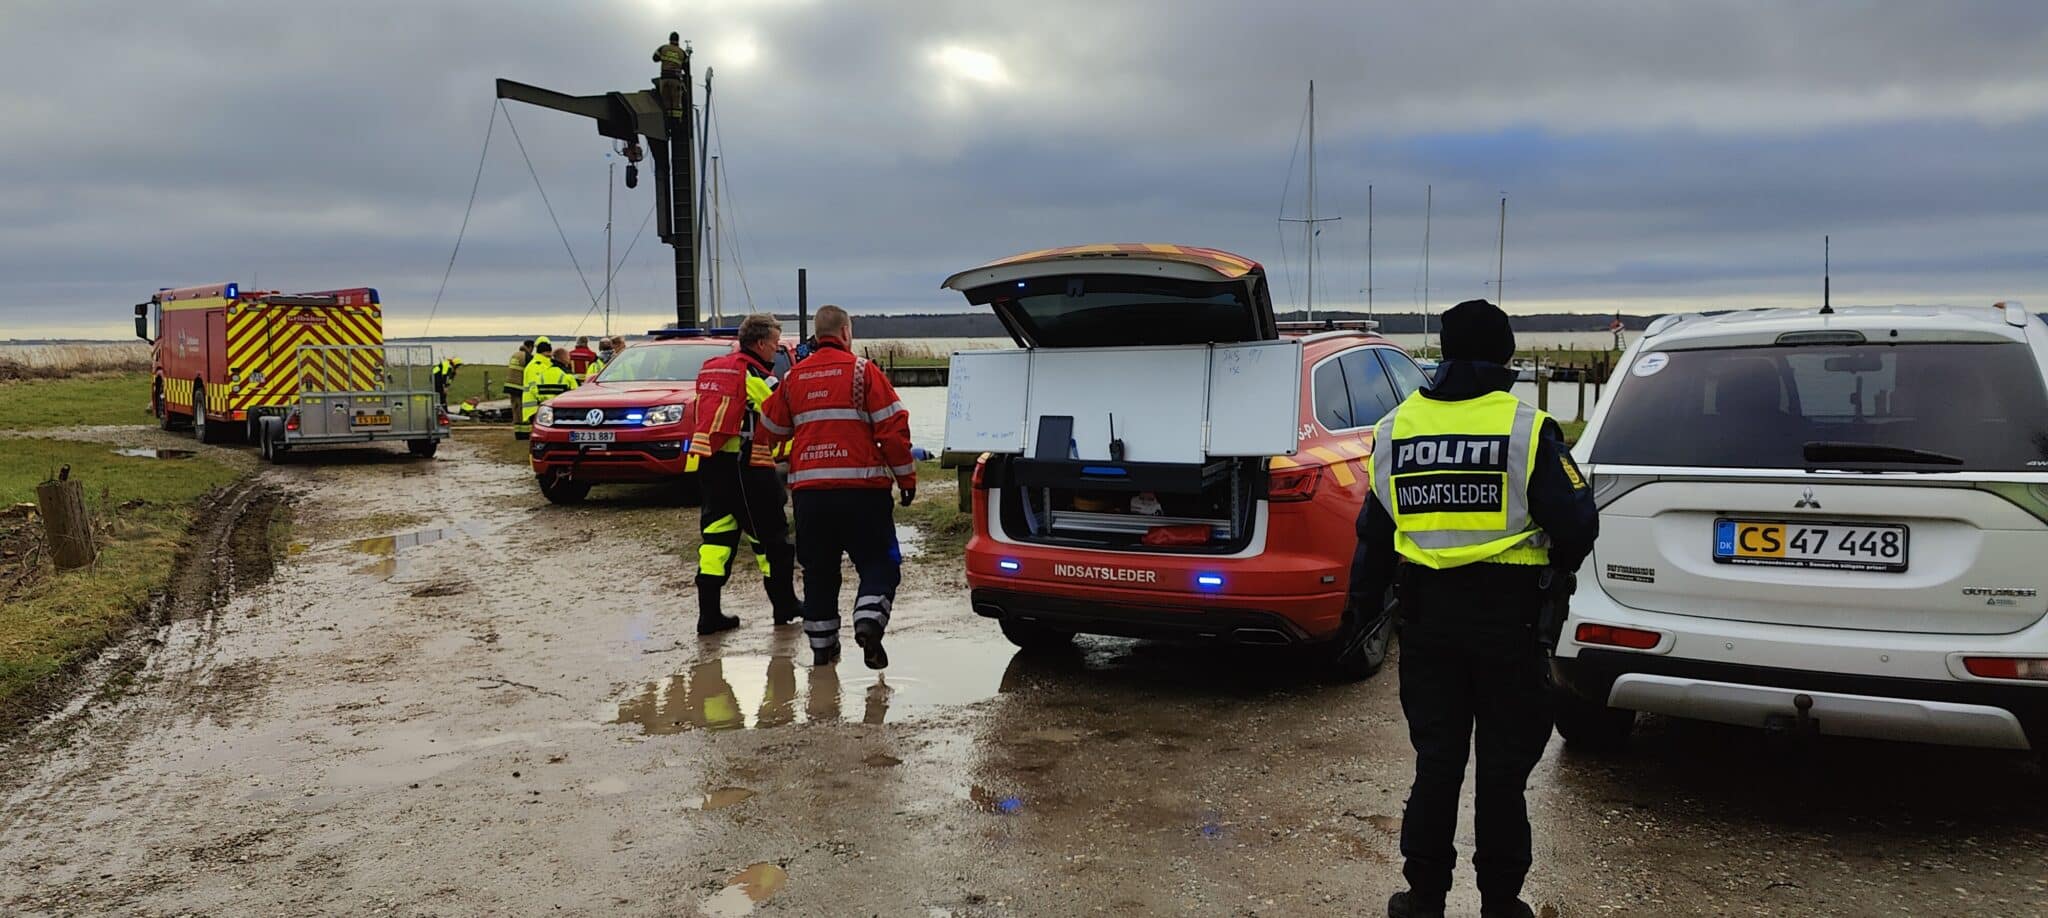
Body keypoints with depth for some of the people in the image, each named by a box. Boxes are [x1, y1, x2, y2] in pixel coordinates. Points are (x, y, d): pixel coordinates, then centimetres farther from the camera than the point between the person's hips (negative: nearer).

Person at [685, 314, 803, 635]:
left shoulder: (711, 368, 14)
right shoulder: (757, 376, -11)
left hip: (708, 462, 7)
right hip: (746, 466, -7)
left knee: (717, 533, 8)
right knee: (770, 535, 7)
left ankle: (709, 613, 2)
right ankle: (785, 605, 19)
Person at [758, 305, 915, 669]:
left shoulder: (794, 377, 11)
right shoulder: (862, 370, -2)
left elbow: (773, 426, 21)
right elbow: (893, 427, -6)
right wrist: (906, 475, 1)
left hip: (808, 489, 4)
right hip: (861, 487, -4)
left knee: (818, 570, 13)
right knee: (879, 563, 3)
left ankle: (822, 645, 17)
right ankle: (869, 620, -19)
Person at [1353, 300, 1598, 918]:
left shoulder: (1395, 428, 4)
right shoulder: (1526, 429, -9)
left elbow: (1375, 531, 10)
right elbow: (1576, 524, -10)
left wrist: (1365, 603, 20)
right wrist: (1555, 575, 12)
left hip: (1425, 612, 3)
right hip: (1508, 613, -3)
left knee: (1436, 756, 13)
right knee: (1504, 762, 9)